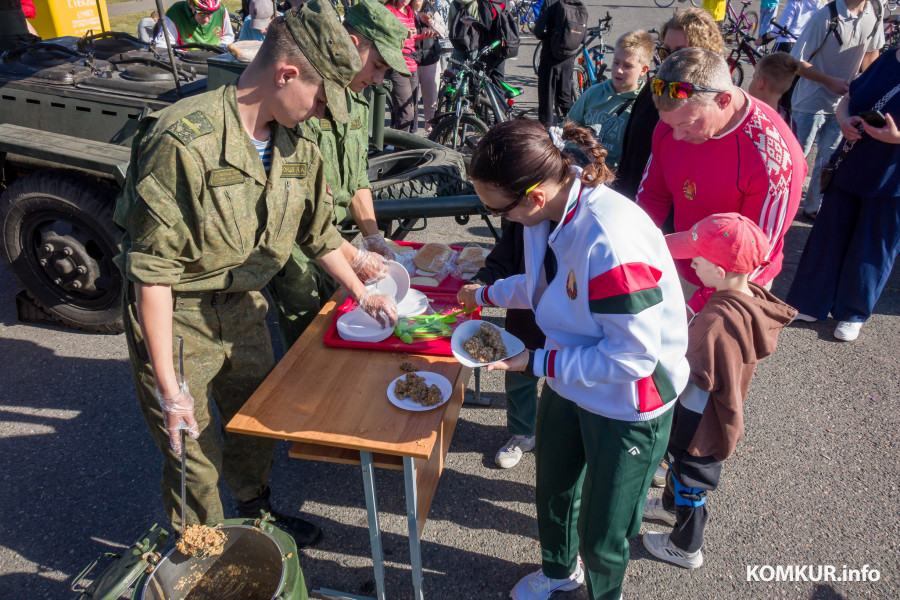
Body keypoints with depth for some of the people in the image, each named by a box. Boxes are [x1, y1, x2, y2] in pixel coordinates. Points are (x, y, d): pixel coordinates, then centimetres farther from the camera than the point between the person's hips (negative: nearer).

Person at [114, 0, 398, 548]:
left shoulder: (296, 146, -3)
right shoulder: (185, 142, -28)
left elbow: (320, 231, 12)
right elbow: (152, 269, -25)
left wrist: (362, 292, 19)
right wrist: (167, 384, -23)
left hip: (244, 307, 7)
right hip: (178, 319, -6)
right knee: (193, 452, 7)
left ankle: (256, 513, 48)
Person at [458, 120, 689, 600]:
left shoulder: (612, 243, -37)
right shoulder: (550, 211, -10)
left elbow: (634, 356, -30)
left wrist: (536, 362, -25)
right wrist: (486, 295, 15)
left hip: (627, 406, -8)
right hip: (568, 384, 8)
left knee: (602, 536, 14)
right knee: (552, 493, 29)